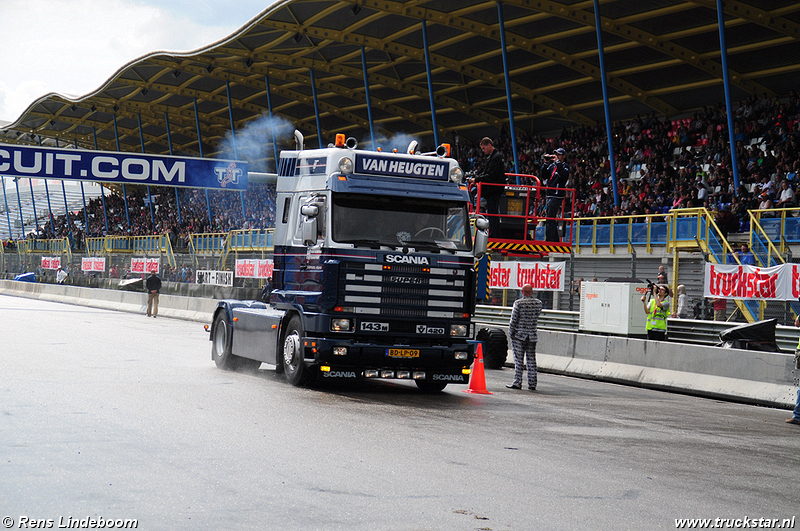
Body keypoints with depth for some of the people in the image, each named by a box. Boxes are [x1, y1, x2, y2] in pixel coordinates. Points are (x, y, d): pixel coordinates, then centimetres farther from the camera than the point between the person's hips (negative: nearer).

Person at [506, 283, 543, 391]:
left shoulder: (518, 303, -10)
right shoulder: (538, 303, 2)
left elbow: (513, 320, -8)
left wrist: (510, 333, 1)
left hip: (519, 334, -3)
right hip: (532, 335, 3)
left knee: (519, 360, 0)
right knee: (531, 360, 7)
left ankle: (517, 382, -2)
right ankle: (532, 384, 9)